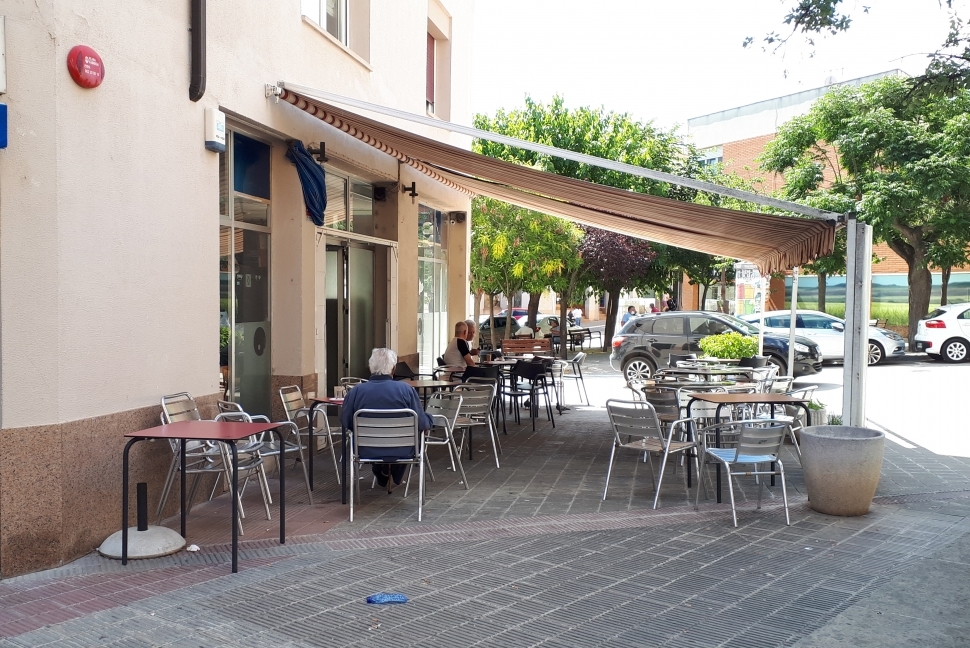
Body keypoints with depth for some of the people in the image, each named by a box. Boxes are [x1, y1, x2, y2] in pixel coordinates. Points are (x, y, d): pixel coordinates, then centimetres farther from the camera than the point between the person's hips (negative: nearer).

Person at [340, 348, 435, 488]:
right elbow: (422, 424, -11)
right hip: (400, 451, -1)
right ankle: (394, 475, 43)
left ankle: (382, 476, 47)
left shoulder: (356, 391, -15)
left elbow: (345, 423, -2)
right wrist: (430, 420, 13)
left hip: (368, 451, 1)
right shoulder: (406, 389, -17)